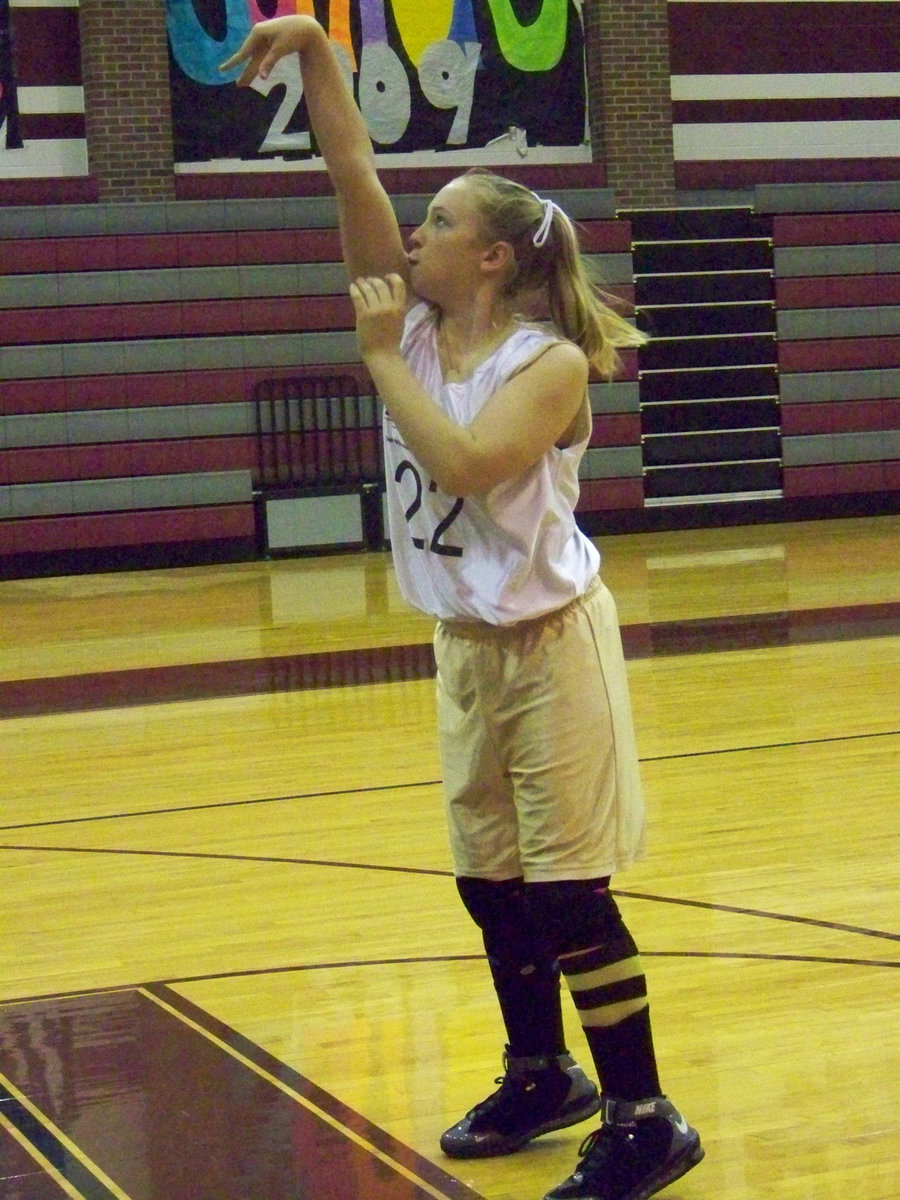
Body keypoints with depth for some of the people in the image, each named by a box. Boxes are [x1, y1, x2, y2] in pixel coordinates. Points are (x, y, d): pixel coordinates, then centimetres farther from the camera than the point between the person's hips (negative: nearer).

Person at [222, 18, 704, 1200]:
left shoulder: (550, 361, -16)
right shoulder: (418, 328, 1)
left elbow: (464, 465, -31)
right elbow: (353, 171, -4)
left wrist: (380, 359, -21)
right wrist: (312, 48, -12)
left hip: (548, 645, -7)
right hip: (466, 647, 7)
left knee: (569, 893, -4)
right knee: (491, 886, 16)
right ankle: (542, 1074, 34)